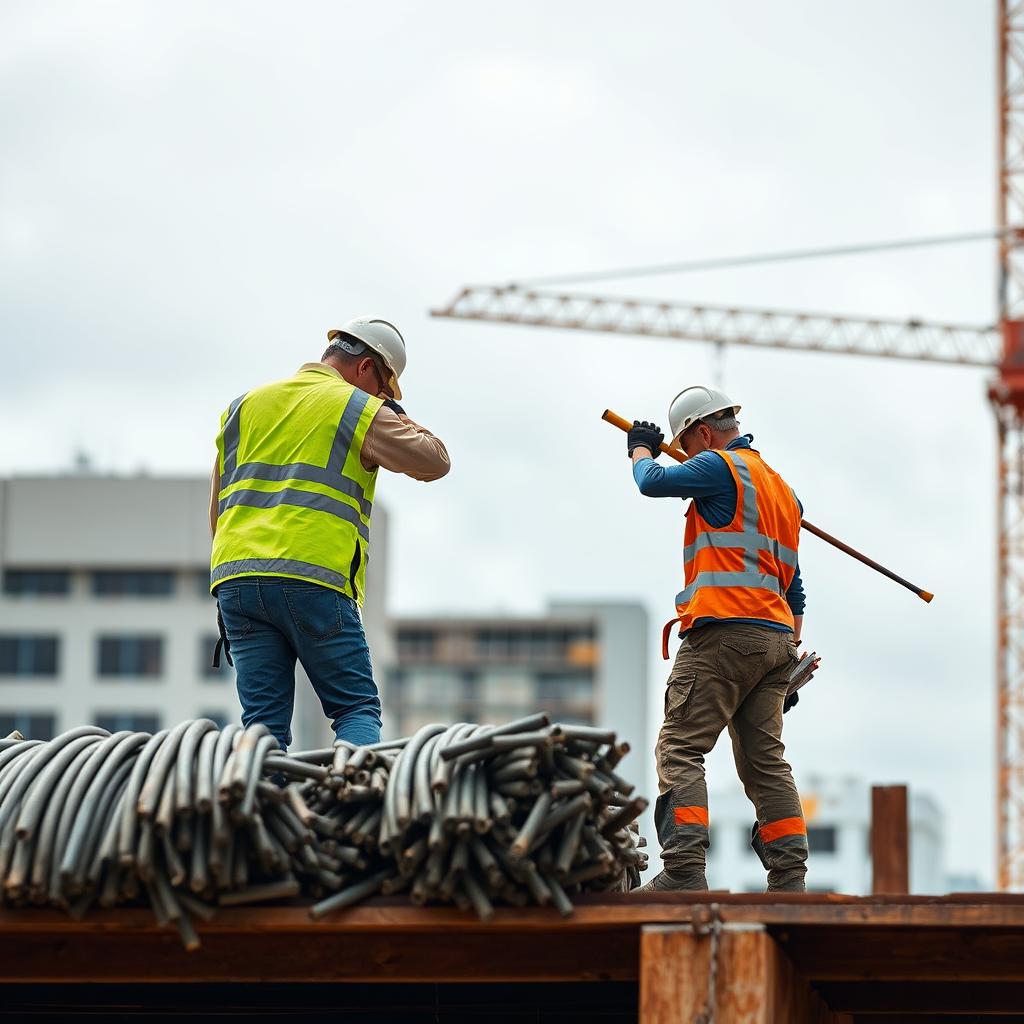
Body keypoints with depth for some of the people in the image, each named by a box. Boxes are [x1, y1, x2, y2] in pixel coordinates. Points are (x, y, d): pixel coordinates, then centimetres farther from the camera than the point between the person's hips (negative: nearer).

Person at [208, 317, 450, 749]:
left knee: (264, 720, 4)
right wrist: (396, 416, 21)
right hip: (316, 580, -5)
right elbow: (434, 461, 6)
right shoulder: (361, 412, 4)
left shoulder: (244, 406, 21)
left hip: (235, 577, 5)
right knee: (358, 709, 2)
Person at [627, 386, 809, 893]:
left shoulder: (722, 466, -3)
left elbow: (652, 482, -1)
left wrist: (641, 448, 22)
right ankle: (789, 881, 0)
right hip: (777, 638, 8)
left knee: (679, 750, -9)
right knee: (766, 761, 7)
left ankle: (685, 871, -20)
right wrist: (791, 659, 25)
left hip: (724, 631, -8)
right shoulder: (782, 488, 24)